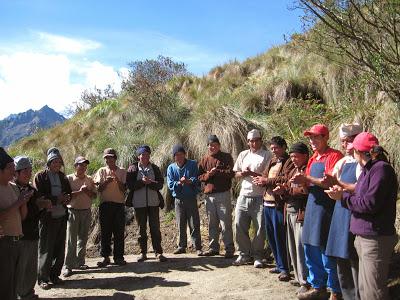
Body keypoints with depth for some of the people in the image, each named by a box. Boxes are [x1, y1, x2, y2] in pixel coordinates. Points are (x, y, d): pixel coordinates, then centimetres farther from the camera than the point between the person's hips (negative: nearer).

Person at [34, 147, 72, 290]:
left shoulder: (62, 176, 13)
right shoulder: (40, 176, -3)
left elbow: (69, 193, 20)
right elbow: (38, 197, -11)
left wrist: (66, 198, -2)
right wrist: (56, 199, -14)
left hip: (62, 216, 5)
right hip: (47, 217, -5)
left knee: (59, 249, 10)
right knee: (45, 250, 1)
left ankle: (54, 275, 24)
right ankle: (43, 278, 13)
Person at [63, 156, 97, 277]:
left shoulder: (89, 179, 10)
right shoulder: (69, 179, -3)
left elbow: (94, 195, 8)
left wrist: (87, 191, -10)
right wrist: (80, 191, -18)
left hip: (86, 211, 5)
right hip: (73, 211, -4)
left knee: (83, 239, 10)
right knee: (71, 240, -4)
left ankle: (79, 262, 21)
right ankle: (68, 266, 1)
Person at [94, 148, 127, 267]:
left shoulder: (122, 171, 6)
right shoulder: (101, 171, 9)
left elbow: (124, 189, -2)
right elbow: (98, 189, 3)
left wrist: (117, 180, -17)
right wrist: (106, 182, -15)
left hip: (119, 205, 0)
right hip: (105, 205, 1)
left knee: (119, 232, 1)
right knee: (105, 231, 3)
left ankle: (118, 257, 10)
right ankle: (105, 257, 12)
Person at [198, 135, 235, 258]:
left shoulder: (226, 157, 2)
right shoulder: (204, 160, 13)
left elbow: (231, 173, -9)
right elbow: (199, 176, 9)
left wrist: (217, 171, -13)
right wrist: (208, 174, -9)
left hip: (223, 194, -4)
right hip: (209, 195, 4)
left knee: (225, 223, -2)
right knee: (212, 224, 12)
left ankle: (229, 249, 7)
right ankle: (214, 248, 22)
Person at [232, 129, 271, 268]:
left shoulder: (267, 155, -1)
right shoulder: (243, 155, 13)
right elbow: (235, 173, 14)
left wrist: (252, 173, -18)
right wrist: (242, 174, -8)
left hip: (259, 198, -4)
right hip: (243, 196, 4)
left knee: (260, 228, 2)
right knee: (240, 226, 6)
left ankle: (257, 256, 16)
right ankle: (244, 254, 20)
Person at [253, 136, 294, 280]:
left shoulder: (289, 162, -7)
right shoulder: (272, 161, 19)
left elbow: (286, 179, -21)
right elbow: (265, 176, 14)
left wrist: (267, 180, -17)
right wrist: (260, 180, -8)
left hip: (279, 204, -8)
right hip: (268, 202, 8)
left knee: (279, 237, -3)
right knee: (271, 236, 14)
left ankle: (284, 268, 9)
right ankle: (279, 265, 27)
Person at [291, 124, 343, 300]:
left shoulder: (334, 156, -8)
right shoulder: (313, 159, 17)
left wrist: (307, 178, -19)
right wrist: (301, 182, -1)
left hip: (326, 208, -8)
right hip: (312, 205, 8)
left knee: (327, 252, -1)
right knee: (311, 251, 13)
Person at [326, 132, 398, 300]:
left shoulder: (381, 168, -13)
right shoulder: (368, 170, 15)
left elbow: (370, 204, -20)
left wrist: (343, 197, -9)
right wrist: (342, 194, -3)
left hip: (375, 239, -9)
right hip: (363, 236, 9)